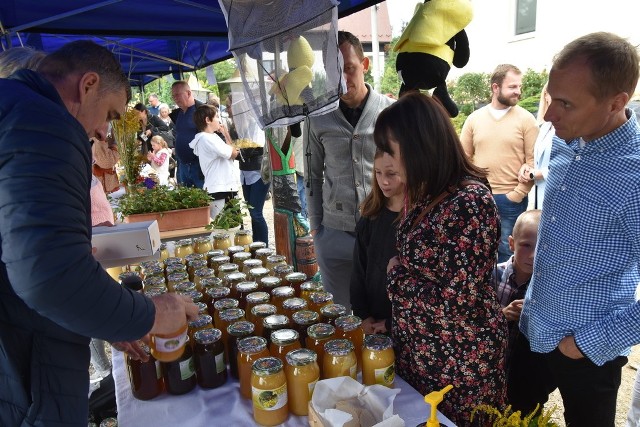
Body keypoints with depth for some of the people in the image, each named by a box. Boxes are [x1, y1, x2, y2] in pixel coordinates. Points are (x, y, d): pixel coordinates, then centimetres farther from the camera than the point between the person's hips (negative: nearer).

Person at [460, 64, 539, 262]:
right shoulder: (474, 118, 4)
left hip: (511, 199, -2)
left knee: (507, 251, 9)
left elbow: (533, 161, -5)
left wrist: (519, 193, -10)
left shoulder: (526, 119, -3)